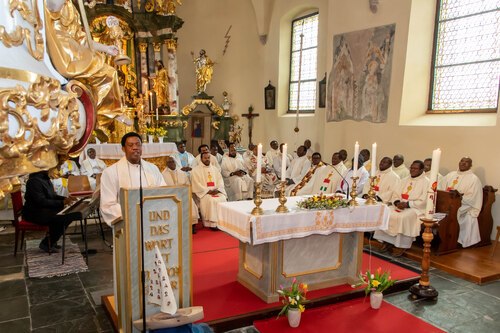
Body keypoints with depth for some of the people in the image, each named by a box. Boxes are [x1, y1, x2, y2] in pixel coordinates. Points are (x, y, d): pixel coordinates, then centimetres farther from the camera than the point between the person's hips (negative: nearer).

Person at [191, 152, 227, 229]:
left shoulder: (215, 169, 19)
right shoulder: (196, 170, 4)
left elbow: (220, 181, 12)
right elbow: (196, 184, -6)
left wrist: (218, 189, -9)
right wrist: (208, 191, -14)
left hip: (216, 192, 4)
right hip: (203, 192, -4)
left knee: (223, 199, -25)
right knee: (211, 200, -33)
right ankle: (212, 223, -26)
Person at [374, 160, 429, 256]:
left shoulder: (426, 182, -3)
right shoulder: (405, 180, 17)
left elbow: (423, 201, -11)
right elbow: (396, 195, 14)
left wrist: (407, 204, -20)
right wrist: (397, 202, -9)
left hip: (416, 208, -6)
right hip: (400, 206, 6)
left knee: (403, 217, -35)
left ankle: (402, 245, -22)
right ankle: (387, 241, -12)